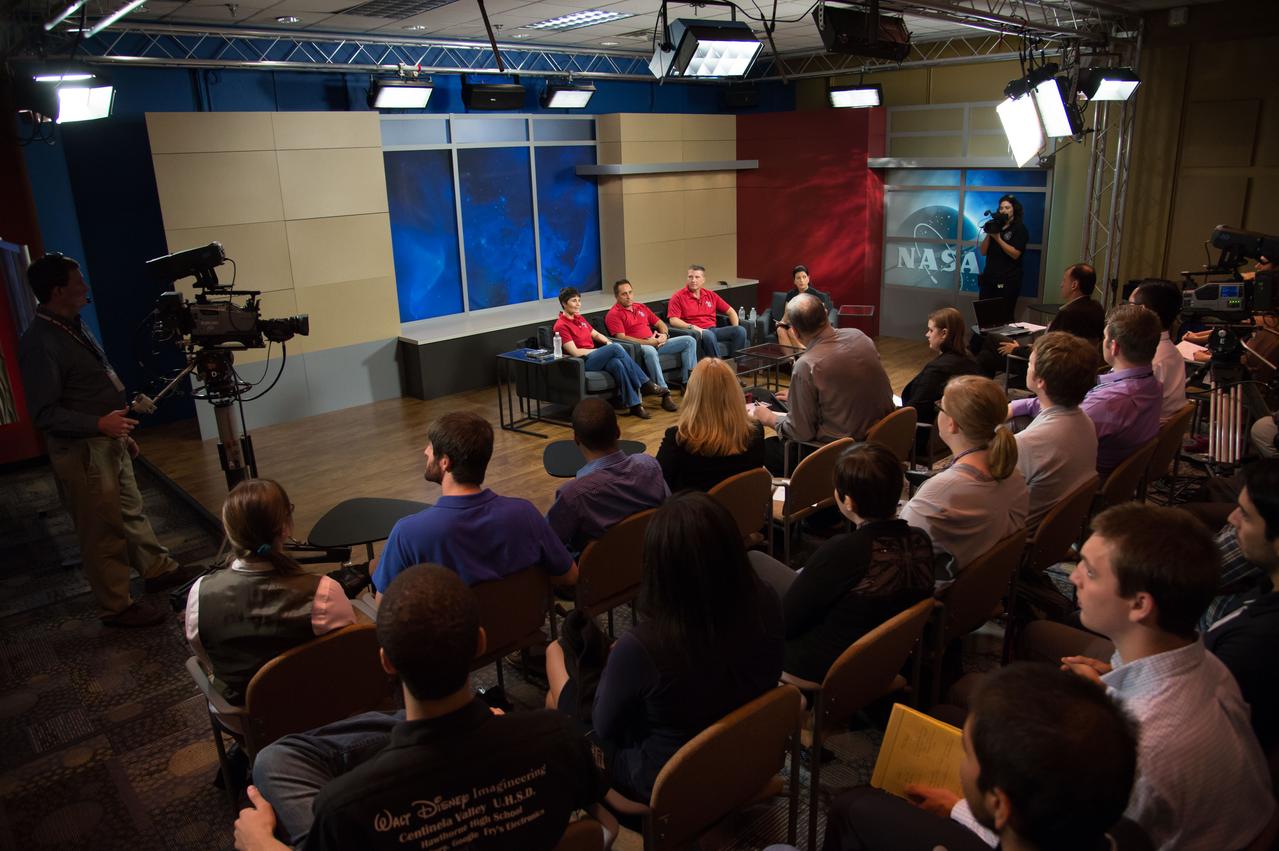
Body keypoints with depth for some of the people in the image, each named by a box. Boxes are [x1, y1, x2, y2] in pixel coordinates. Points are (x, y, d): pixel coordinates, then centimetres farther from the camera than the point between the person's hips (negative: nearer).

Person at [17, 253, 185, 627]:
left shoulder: (74, 327, 9)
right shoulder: (41, 343, -21)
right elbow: (44, 413, -23)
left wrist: (121, 431, 22)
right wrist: (99, 424, -33)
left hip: (108, 442, 9)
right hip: (82, 452, -9)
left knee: (132, 511, 22)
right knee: (103, 530, 2)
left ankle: (158, 570, 38)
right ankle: (116, 607, 16)